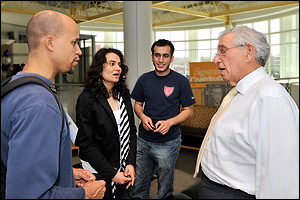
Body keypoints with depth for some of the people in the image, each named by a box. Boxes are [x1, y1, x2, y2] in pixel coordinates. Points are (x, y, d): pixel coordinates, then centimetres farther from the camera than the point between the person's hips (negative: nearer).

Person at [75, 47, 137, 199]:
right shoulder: (86, 99, -15)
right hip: (98, 172, -5)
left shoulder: (124, 94, 3)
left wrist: (131, 164, -5)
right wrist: (112, 173, -16)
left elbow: (132, 131, 6)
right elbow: (85, 144, -16)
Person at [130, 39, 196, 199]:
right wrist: (143, 116, -8)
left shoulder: (180, 81, -6)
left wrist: (169, 122, -18)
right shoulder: (144, 79, 5)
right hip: (144, 140, 3)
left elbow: (188, 111, -2)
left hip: (168, 143, -3)